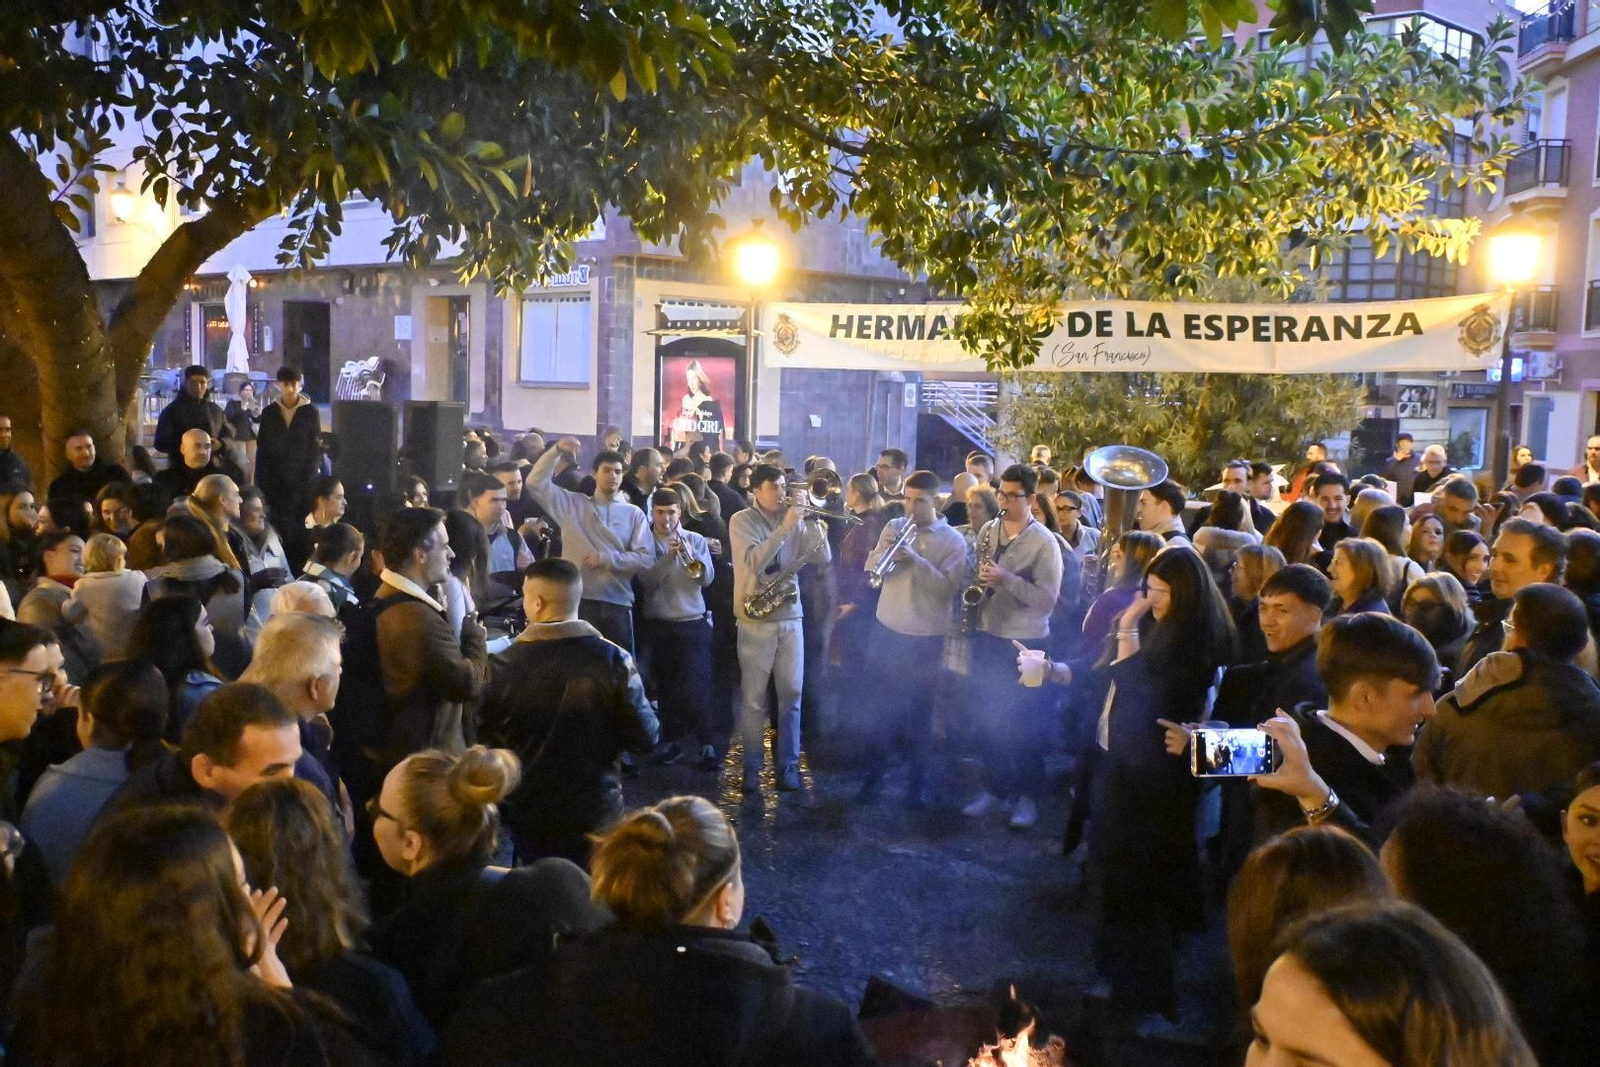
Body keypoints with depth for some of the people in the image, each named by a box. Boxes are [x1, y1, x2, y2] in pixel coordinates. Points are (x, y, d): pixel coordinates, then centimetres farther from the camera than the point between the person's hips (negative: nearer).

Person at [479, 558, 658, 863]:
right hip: (596, 810, -1)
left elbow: (487, 734, -1)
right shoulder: (612, 660, -17)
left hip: (528, 810, 1)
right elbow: (644, 737, -12)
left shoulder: (504, 665, -15)